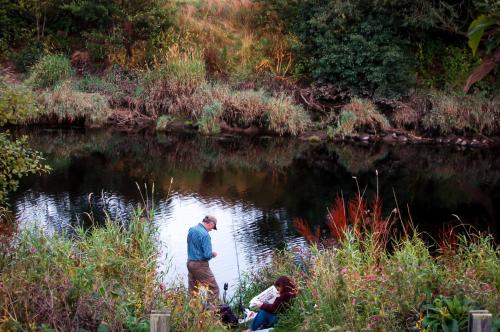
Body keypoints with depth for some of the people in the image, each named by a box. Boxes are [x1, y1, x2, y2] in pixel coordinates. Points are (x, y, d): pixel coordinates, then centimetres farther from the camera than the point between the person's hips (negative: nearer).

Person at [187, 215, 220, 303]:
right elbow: (207, 255, -22)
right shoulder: (205, 235, -19)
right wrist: (213, 254, 0)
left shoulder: (191, 230, 6)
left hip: (190, 262, 8)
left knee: (192, 290, 16)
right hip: (200, 265, -8)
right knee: (214, 289, -2)